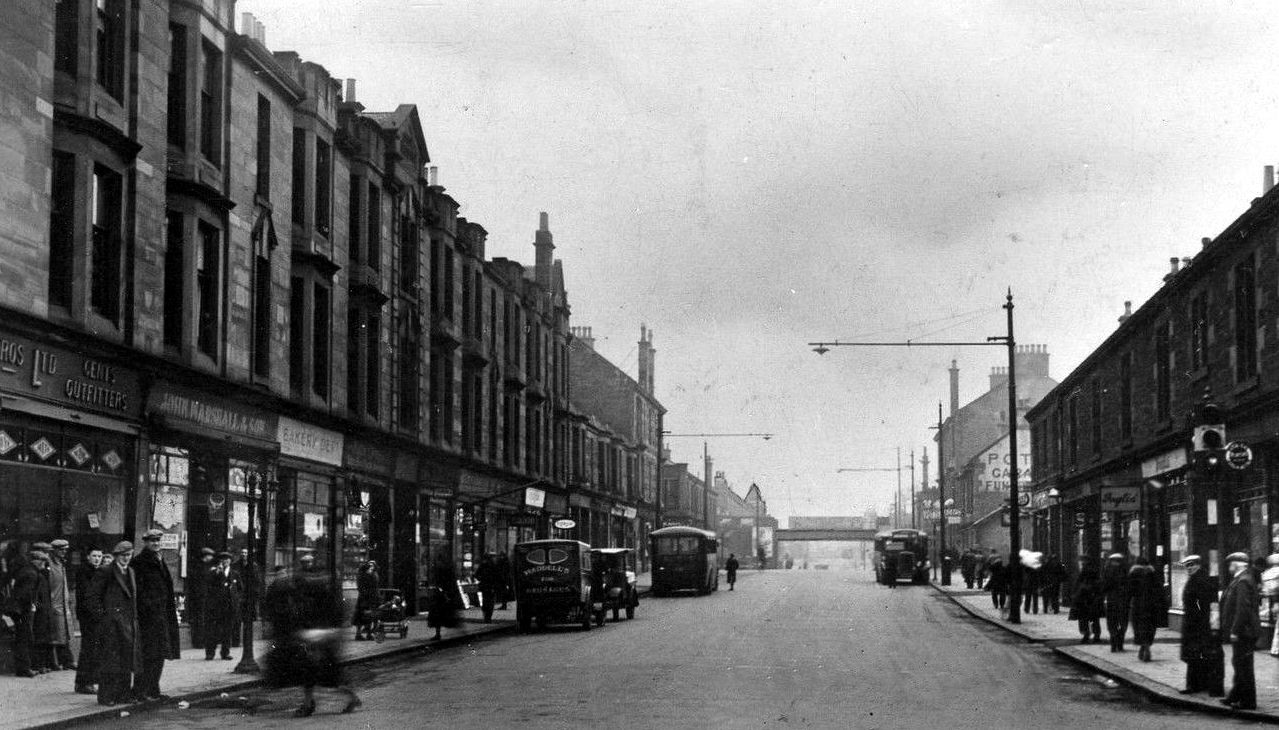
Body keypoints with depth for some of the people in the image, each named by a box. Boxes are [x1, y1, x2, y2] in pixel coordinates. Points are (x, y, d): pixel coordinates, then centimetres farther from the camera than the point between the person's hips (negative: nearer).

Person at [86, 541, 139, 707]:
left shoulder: (130, 572, 17)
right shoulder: (105, 572, -6)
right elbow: (93, 596, -9)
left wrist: (134, 617, 14)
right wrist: (101, 617, -12)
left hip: (129, 623, 7)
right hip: (111, 623, -7)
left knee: (127, 659, 8)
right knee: (110, 660, -6)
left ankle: (123, 694, 15)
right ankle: (106, 696, -2)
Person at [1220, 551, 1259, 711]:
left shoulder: (1243, 582, -18)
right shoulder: (1247, 579, 14)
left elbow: (1242, 609, -24)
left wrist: (1235, 631, -22)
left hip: (1243, 632, -10)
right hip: (1244, 631, 10)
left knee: (1243, 666, -3)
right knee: (1239, 664, 17)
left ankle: (1248, 702, 3)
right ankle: (1236, 697, 26)